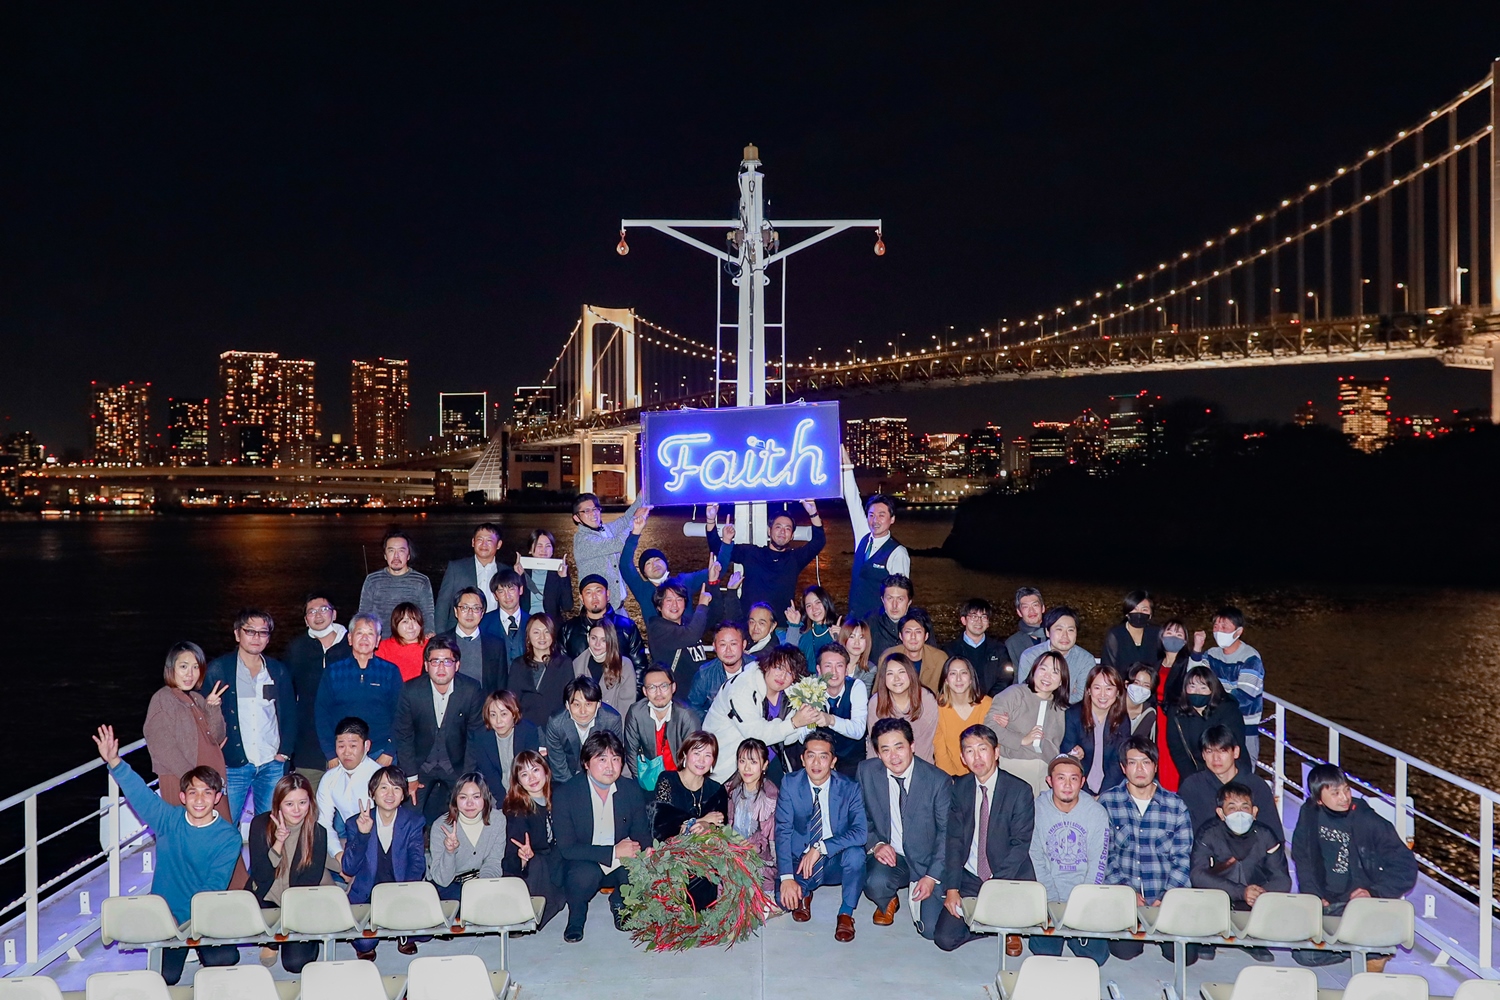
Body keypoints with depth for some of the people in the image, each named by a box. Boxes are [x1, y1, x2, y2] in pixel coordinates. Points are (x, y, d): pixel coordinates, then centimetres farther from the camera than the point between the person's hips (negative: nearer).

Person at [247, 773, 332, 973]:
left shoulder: (317, 830, -15)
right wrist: (278, 843, -31)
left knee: (296, 962, -16)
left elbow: (311, 881, -12)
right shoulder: (261, 825, -13)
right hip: (266, 898, 2)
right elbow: (260, 876, -17)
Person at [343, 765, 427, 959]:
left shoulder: (413, 821, 0)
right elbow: (348, 869, -9)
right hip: (366, 897, 0)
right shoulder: (356, 824, -1)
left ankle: (405, 935, 12)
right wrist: (362, 834, -24)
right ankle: (366, 947, 13)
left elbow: (417, 863, -10)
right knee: (364, 941, -26)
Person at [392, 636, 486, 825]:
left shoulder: (472, 690, -16)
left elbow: (476, 736, -8)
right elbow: (403, 736, -5)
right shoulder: (410, 691, -15)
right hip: (421, 764, 0)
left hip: (457, 766, 0)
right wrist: (410, 777, -5)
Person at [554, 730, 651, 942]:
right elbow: (566, 848, -18)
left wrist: (632, 851, -25)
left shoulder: (632, 791, -5)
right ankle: (576, 915, 0)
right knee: (585, 874, -36)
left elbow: (642, 837, 0)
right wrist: (613, 851, -26)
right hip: (581, 865, -2)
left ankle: (620, 902, 7)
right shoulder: (564, 795, -14)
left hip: (620, 867, 3)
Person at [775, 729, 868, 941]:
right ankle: (804, 894, 13)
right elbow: (783, 831, -13)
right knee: (785, 898, -26)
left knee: (855, 852, -32)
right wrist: (787, 877, -25)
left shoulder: (849, 788, -13)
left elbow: (862, 832, -24)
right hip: (801, 861, 1)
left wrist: (821, 848, -32)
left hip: (837, 862, 0)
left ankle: (846, 914, -8)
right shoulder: (790, 784, -10)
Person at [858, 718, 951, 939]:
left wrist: (932, 876, -13)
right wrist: (875, 844, -16)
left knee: (932, 930, -14)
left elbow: (947, 832, -7)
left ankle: (918, 897, 22)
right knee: (876, 884, -32)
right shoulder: (867, 772, -7)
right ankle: (888, 903, 7)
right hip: (889, 854, 1)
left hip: (928, 859, -1)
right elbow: (860, 818, 3)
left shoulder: (939, 781, -14)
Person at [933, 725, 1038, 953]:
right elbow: (954, 840, 0)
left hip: (1010, 877, -3)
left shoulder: (1020, 790, -8)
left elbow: (1020, 844, -10)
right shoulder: (959, 788, 3)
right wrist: (952, 888, -10)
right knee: (945, 939, -11)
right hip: (969, 878, 3)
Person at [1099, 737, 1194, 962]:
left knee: (1185, 955, -17)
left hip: (1168, 900, 1)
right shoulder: (1107, 802, 2)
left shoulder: (1176, 806, 4)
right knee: (1124, 950, -22)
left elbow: (1183, 858, 3)